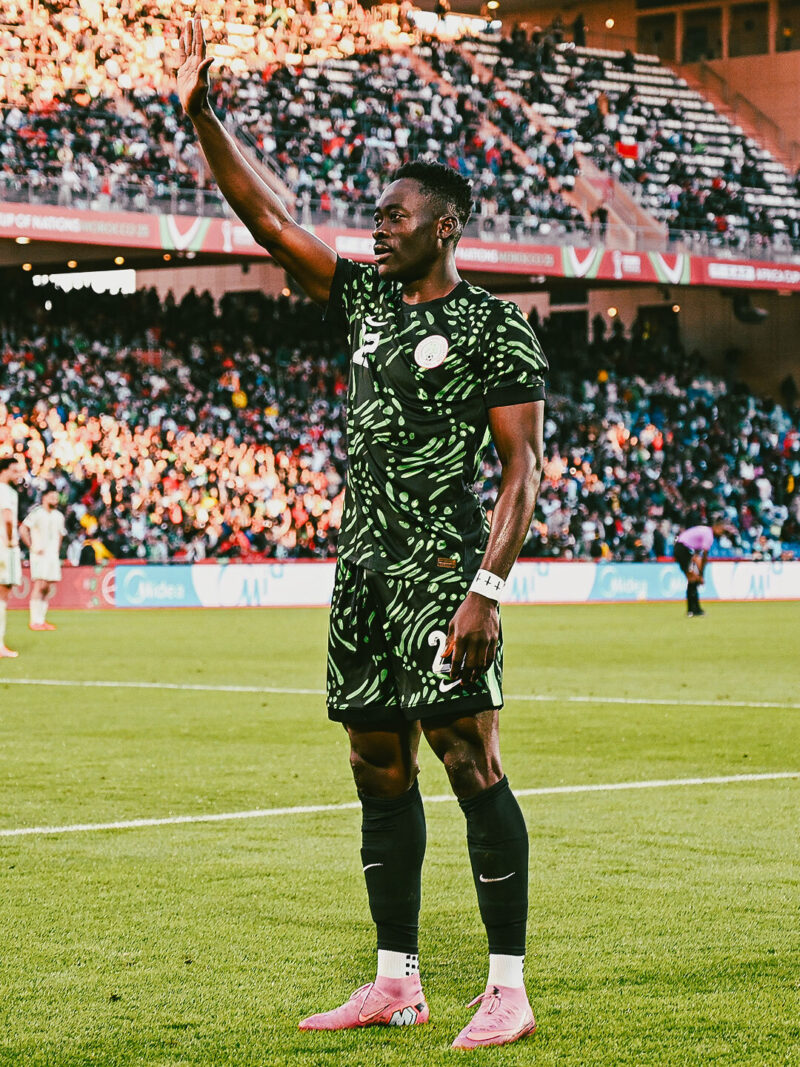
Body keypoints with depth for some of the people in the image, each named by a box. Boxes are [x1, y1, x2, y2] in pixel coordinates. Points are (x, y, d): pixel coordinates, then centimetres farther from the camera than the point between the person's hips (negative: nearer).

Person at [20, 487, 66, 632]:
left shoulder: (58, 516, 15)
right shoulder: (36, 513, -6)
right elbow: (23, 529, -11)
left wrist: (57, 551, 16)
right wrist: (32, 548, -13)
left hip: (53, 555, 7)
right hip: (40, 555, -7)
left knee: (49, 588, 4)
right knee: (40, 585, -15)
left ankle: (42, 619, 10)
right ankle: (34, 621, -15)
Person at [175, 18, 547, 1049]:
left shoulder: (494, 327, -5)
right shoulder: (368, 299, 14)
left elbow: (522, 470, -10)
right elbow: (268, 222, 14)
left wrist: (487, 589, -19)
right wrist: (201, 115, 6)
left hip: (443, 572, -7)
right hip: (364, 570, 7)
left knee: (472, 766, -9)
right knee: (380, 776, 8)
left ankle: (508, 990, -7)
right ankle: (395, 983, 15)